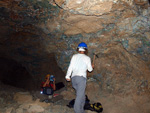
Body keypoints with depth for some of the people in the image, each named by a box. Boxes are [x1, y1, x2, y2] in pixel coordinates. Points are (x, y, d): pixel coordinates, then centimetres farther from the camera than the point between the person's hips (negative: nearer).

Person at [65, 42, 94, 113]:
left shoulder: (74, 56, 10)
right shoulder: (87, 58, 5)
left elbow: (70, 67, 3)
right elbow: (90, 69, 11)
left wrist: (68, 76, 4)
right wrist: (92, 67, 32)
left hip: (73, 77, 4)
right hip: (81, 78, -4)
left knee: (79, 94, 17)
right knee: (80, 95, -5)